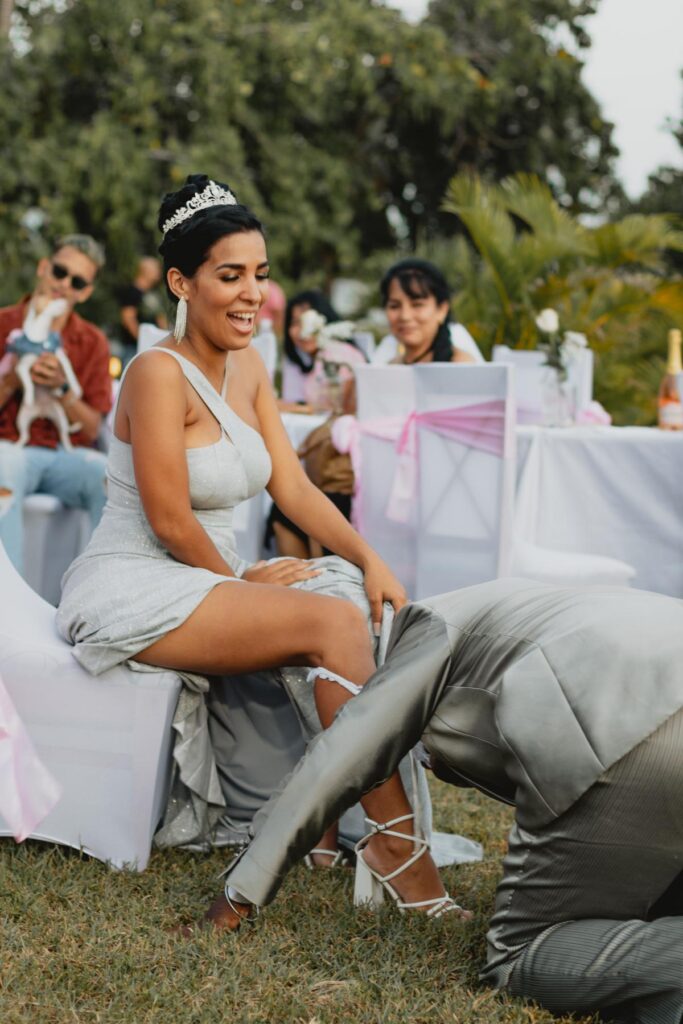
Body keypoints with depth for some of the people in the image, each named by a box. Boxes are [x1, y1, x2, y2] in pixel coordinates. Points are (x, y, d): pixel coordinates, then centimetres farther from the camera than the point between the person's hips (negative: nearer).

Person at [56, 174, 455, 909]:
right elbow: (170, 523, -17)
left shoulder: (246, 367, 11)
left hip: (201, 581, 9)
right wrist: (241, 580, -3)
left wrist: (369, 559, -6)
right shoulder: (159, 373, -16)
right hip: (130, 589, -9)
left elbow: (294, 487, 8)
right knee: (336, 624, -25)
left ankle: (323, 829, -9)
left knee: (365, 617, -12)